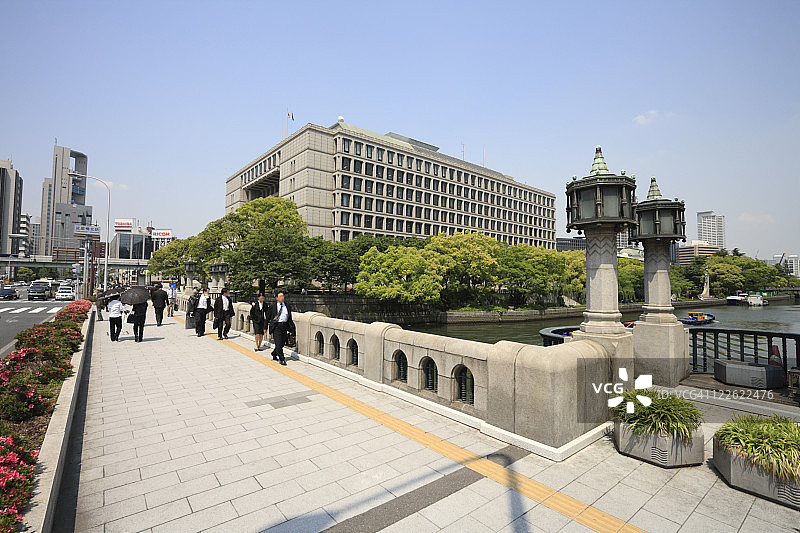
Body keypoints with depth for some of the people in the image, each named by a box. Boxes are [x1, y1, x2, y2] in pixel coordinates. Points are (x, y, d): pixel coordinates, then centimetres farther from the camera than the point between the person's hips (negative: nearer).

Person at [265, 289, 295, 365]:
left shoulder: (287, 305, 10)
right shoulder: (272, 305, 0)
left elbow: (290, 318, 14)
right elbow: (268, 317, 5)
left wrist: (291, 328, 10)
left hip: (285, 326, 4)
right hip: (276, 326, -4)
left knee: (282, 343, 11)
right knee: (278, 343, -7)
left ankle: (274, 355, 34)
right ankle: (282, 359, 0)